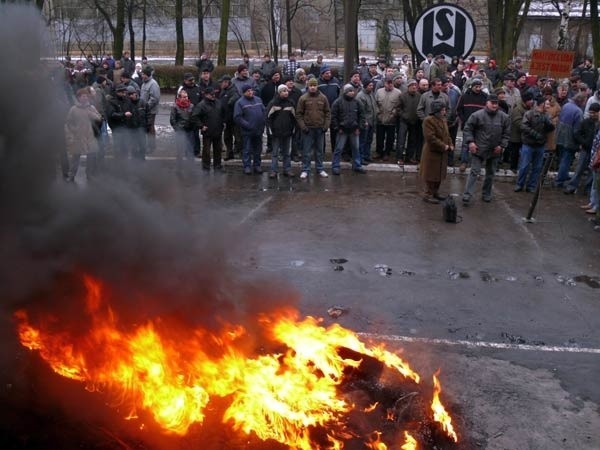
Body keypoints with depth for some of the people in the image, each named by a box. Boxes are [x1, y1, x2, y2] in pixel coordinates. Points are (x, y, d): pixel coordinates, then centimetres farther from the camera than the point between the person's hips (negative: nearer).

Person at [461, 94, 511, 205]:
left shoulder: (504, 117, 1)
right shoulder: (477, 115, -9)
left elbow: (506, 133, 8)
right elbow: (467, 129, -4)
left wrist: (501, 145, -1)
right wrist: (470, 142, -14)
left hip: (494, 151, 4)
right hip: (478, 150, -4)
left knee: (490, 174, 13)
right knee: (474, 172, -7)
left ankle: (486, 194, 27)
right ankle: (467, 195, -7)